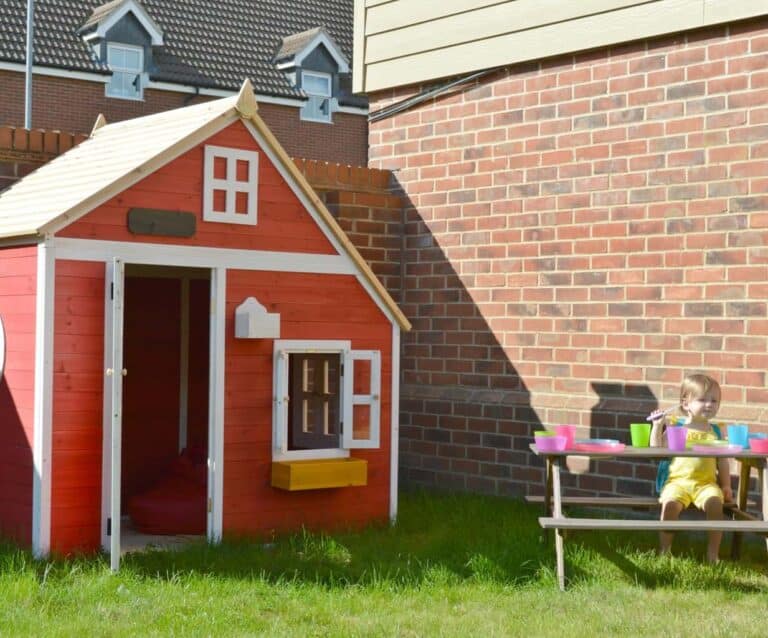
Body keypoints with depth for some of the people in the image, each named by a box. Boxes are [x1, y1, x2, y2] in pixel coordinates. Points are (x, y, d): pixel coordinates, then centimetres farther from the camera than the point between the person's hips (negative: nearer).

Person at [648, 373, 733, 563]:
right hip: (678, 481, -1)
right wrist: (657, 427, -4)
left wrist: (726, 486, 10)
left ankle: (713, 552, -19)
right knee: (670, 502, -31)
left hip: (706, 483, 1)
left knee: (714, 501, -30)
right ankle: (664, 550, -15)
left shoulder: (715, 432, 12)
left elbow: (722, 461, 16)